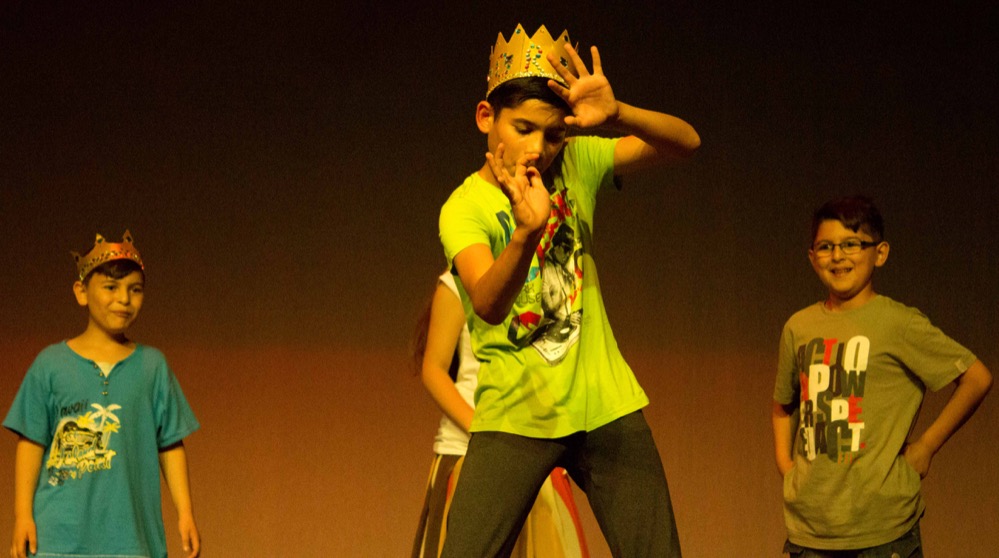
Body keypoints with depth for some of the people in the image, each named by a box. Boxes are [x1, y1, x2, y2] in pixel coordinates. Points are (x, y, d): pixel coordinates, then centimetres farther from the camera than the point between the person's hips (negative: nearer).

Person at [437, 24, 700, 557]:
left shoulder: (577, 164, 1)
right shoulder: (464, 208, -12)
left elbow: (686, 142, -7)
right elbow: (488, 306, -29)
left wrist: (616, 116, -28)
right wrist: (525, 232, -50)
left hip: (605, 406, 3)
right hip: (513, 417, -3)